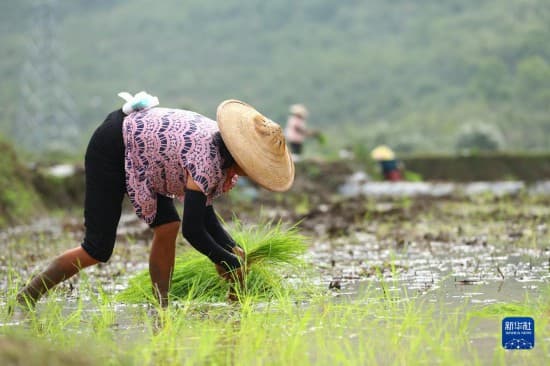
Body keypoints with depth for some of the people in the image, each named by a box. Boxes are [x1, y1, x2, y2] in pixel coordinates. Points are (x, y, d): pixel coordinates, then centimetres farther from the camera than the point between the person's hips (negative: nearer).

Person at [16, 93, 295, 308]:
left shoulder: (223, 150, -4)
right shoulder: (207, 161, -32)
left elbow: (203, 209, 6)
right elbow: (192, 230, -27)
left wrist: (232, 248, -5)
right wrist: (227, 262, -14)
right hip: (110, 148, -9)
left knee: (167, 227, -2)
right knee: (97, 250, -6)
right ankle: (25, 300, 5)